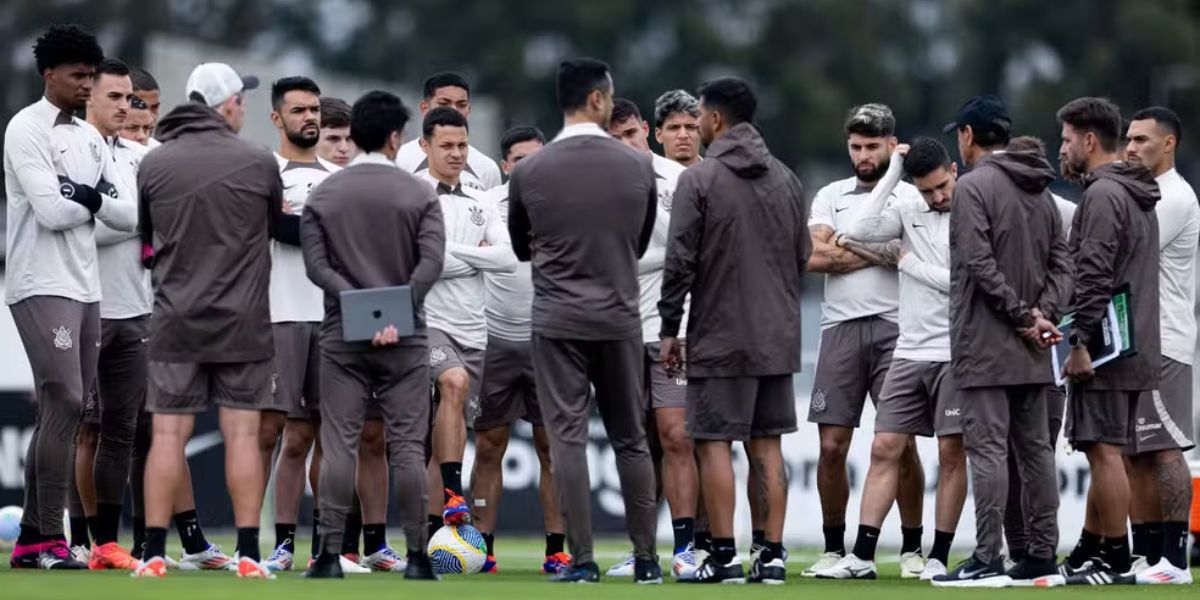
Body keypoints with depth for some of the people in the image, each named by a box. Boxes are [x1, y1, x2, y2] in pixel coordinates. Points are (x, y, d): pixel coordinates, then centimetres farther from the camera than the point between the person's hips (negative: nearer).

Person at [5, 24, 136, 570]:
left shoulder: (89, 138, 17)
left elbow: (128, 215, 9)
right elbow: (51, 211, -17)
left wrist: (82, 196, -6)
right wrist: (97, 200, -1)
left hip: (85, 288, 8)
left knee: (61, 413, 7)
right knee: (64, 404, -14)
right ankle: (50, 540, -12)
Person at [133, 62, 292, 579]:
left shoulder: (154, 165, 0)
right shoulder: (258, 165, -6)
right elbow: (283, 229, 9)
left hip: (175, 323, 2)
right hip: (241, 323, -2)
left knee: (168, 435, 3)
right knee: (242, 435, 2)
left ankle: (154, 554, -1)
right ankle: (248, 555, 0)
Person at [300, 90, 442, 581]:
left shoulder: (322, 195, 5)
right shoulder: (419, 194, -1)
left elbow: (316, 265, -5)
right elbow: (431, 263, -13)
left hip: (342, 337, 1)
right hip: (405, 339, -1)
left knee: (339, 446, 0)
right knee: (407, 447, 0)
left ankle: (330, 554, -4)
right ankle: (416, 556, -2)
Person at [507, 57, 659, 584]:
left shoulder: (529, 172, -5)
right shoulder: (638, 167, -3)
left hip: (557, 321, -1)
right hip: (620, 321, 1)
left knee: (568, 439, 0)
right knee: (631, 440, 9)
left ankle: (582, 561, -4)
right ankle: (645, 559, 11)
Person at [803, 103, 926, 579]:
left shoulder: (912, 198, 6)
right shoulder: (831, 197, 13)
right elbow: (814, 256, -2)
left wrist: (843, 251, -8)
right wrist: (879, 253, -5)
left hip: (895, 329, -2)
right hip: (841, 328, 2)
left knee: (901, 445, -4)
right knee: (831, 446, 0)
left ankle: (912, 548, 6)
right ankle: (834, 548, 10)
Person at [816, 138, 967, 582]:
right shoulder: (909, 213, 7)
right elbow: (864, 229, -9)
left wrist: (911, 263, -4)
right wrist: (893, 171, -7)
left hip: (954, 355, -5)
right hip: (909, 352, 5)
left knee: (951, 453, -1)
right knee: (884, 448, 0)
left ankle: (939, 558, 6)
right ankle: (862, 556, 0)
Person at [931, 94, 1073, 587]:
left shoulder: (974, 186, -9)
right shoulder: (1040, 193, 15)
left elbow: (979, 263, -18)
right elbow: (1062, 263, 11)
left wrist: (1022, 316, -13)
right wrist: (1044, 313, 0)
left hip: (985, 344, -8)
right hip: (1031, 352, 8)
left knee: (987, 448, -9)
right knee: (1035, 449, 10)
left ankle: (987, 559, -13)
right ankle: (1042, 555, 11)